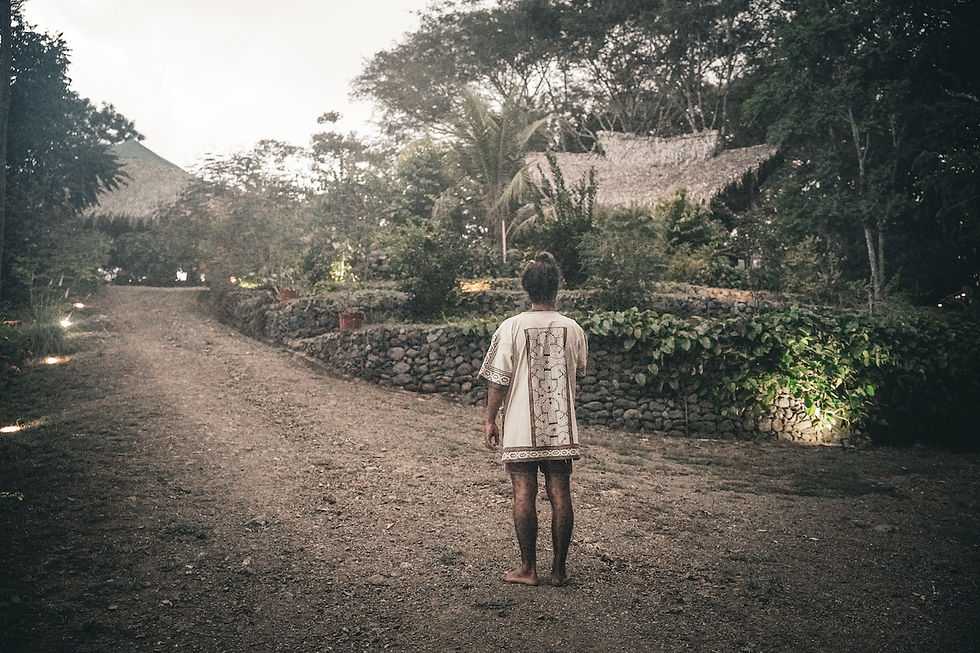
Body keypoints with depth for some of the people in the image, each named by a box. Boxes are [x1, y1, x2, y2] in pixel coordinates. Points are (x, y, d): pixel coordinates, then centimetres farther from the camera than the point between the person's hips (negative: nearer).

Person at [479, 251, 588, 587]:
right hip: (562, 427, 3)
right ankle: (559, 569, 14)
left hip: (521, 428, -2)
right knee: (560, 495, 7)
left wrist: (490, 420, 2)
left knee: (524, 494, 4)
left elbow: (498, 379, -7)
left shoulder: (511, 327, -8)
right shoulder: (573, 329, 0)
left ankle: (528, 568, 11)